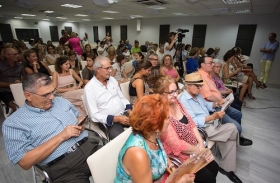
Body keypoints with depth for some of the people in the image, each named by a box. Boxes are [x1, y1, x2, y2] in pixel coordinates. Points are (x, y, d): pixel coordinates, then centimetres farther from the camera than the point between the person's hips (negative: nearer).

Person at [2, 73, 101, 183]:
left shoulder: (60, 101, 14)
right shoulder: (13, 123, -2)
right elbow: (25, 162, -8)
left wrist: (81, 124, 0)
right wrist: (60, 137, -14)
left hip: (90, 147, 5)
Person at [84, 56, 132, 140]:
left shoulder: (112, 80, 8)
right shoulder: (89, 88, -10)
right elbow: (94, 115, -12)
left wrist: (129, 109, -4)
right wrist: (116, 119, -20)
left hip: (124, 115, 6)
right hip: (109, 122, -5)